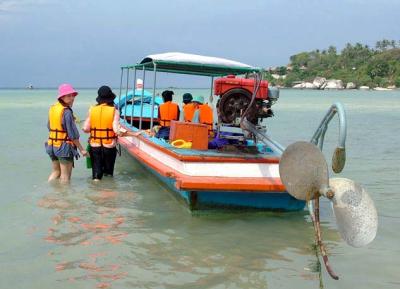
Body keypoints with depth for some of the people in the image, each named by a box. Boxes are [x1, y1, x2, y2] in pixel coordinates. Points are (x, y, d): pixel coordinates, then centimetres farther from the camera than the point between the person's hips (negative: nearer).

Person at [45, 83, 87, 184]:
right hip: (65, 147, -8)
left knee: (55, 172, 21)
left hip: (52, 145, 8)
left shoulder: (52, 108, 5)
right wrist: (81, 149, -10)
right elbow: (73, 134, -18)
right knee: (65, 176, 3)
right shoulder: (67, 112, -18)